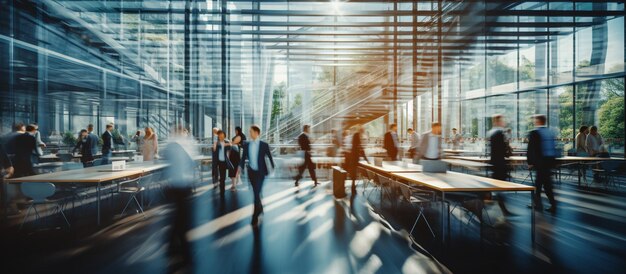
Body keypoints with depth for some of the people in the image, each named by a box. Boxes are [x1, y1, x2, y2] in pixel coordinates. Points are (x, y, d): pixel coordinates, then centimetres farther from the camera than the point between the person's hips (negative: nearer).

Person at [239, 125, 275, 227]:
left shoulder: (264, 145, -8)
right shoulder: (246, 145, 0)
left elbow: (269, 156, 1)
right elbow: (243, 157, 5)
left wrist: (273, 168, 5)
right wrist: (241, 167, -2)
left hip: (260, 172, -4)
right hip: (251, 171, 4)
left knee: (257, 193, -8)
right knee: (256, 192, 16)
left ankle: (255, 217, -1)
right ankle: (260, 208, 40)